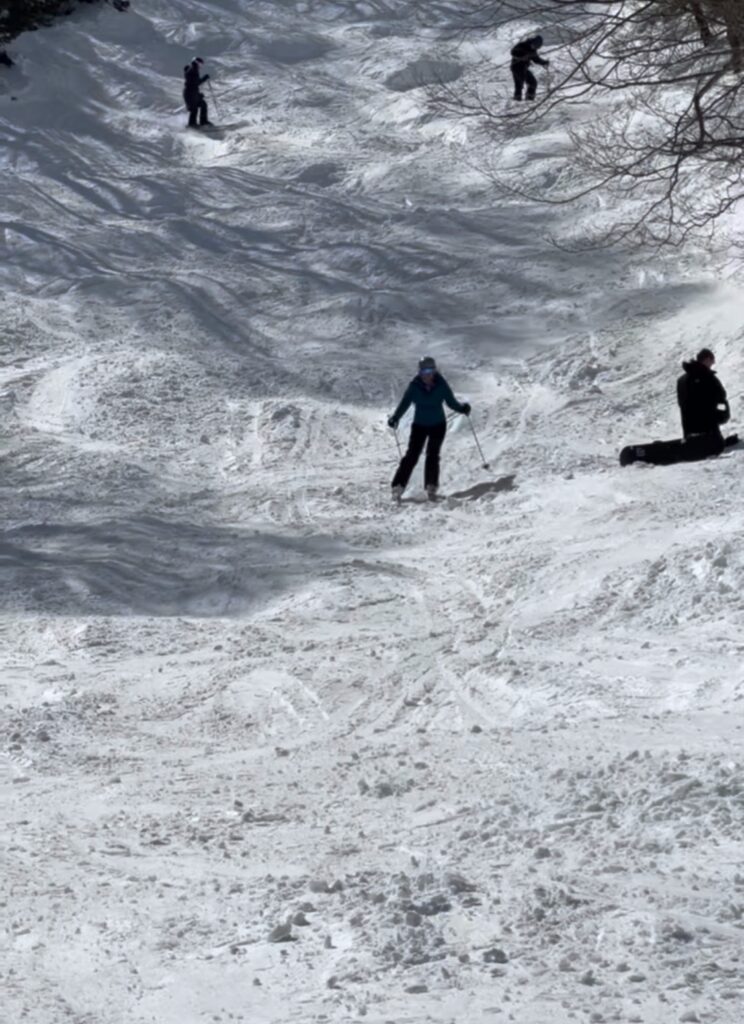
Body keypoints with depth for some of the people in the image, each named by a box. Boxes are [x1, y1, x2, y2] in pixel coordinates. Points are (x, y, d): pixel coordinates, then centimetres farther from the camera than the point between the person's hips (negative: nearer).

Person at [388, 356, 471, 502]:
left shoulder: (441, 386, -11)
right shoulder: (414, 386, -11)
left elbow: (451, 402, -3)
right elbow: (404, 403, -12)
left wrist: (462, 408, -20)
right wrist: (395, 418, -25)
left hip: (438, 425, 0)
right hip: (419, 425, 0)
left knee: (432, 455, -10)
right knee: (412, 455, -7)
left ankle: (431, 487, -1)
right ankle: (398, 486, -5)